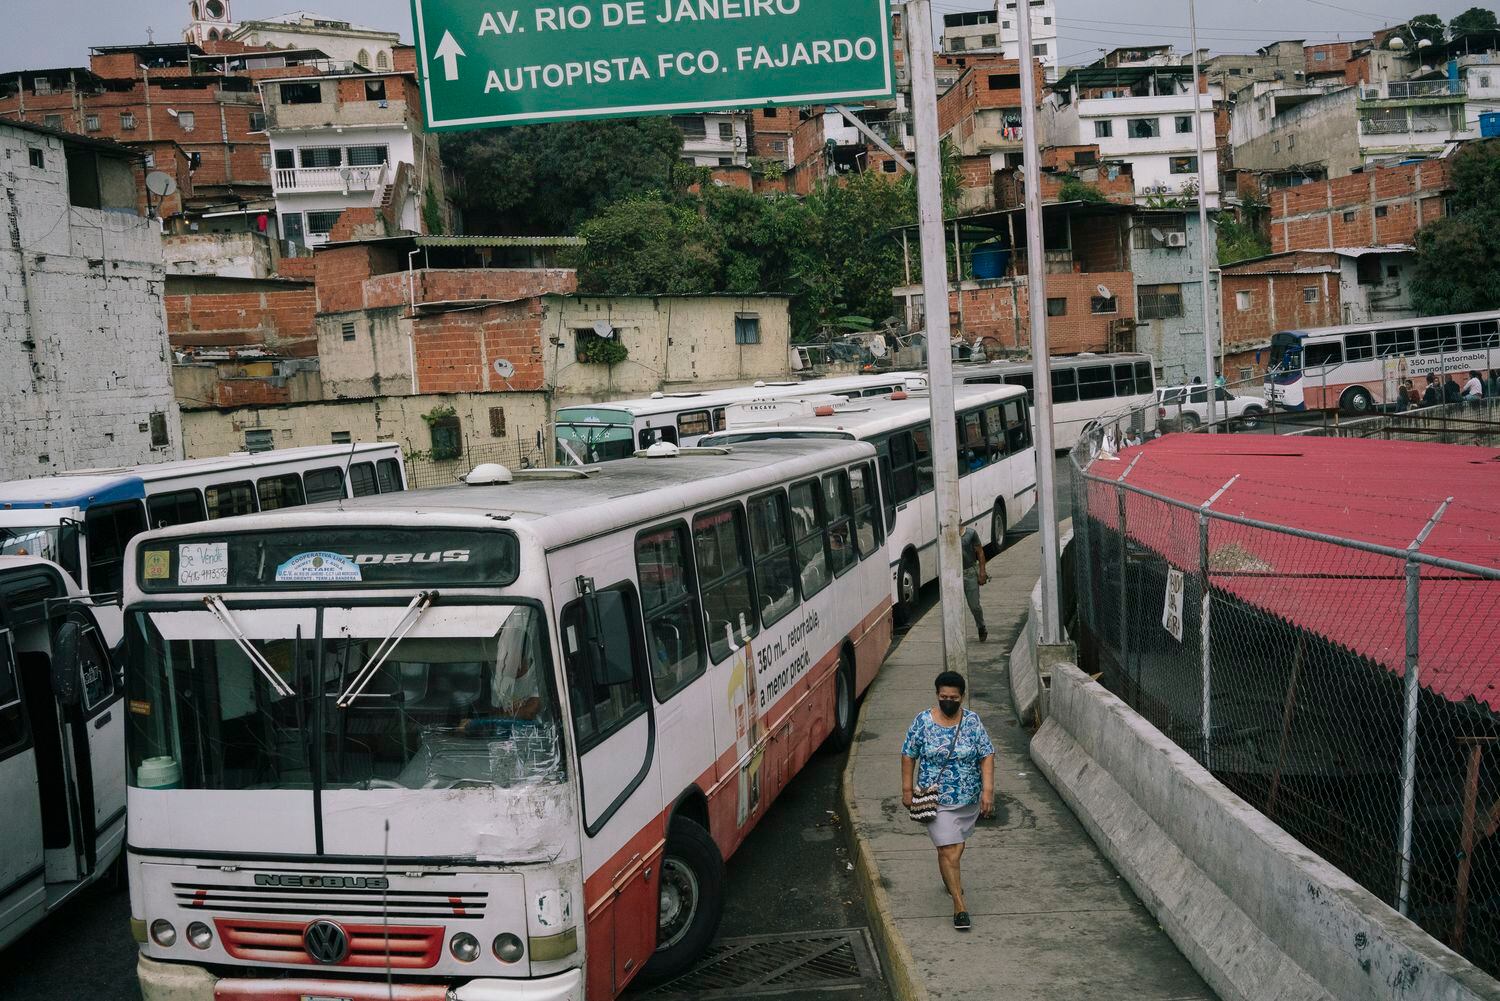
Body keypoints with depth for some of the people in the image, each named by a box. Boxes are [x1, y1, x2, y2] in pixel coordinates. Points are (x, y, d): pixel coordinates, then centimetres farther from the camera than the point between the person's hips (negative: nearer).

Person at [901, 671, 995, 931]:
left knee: (955, 843, 21)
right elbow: (908, 755, -1)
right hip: (937, 800, -2)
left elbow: (987, 756, -5)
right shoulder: (923, 721, -9)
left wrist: (988, 790, -14)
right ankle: (959, 905, 0)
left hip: (969, 798, 3)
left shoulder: (972, 721, -5)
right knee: (949, 850, -8)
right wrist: (907, 789, -2)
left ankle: (950, 877, 51)